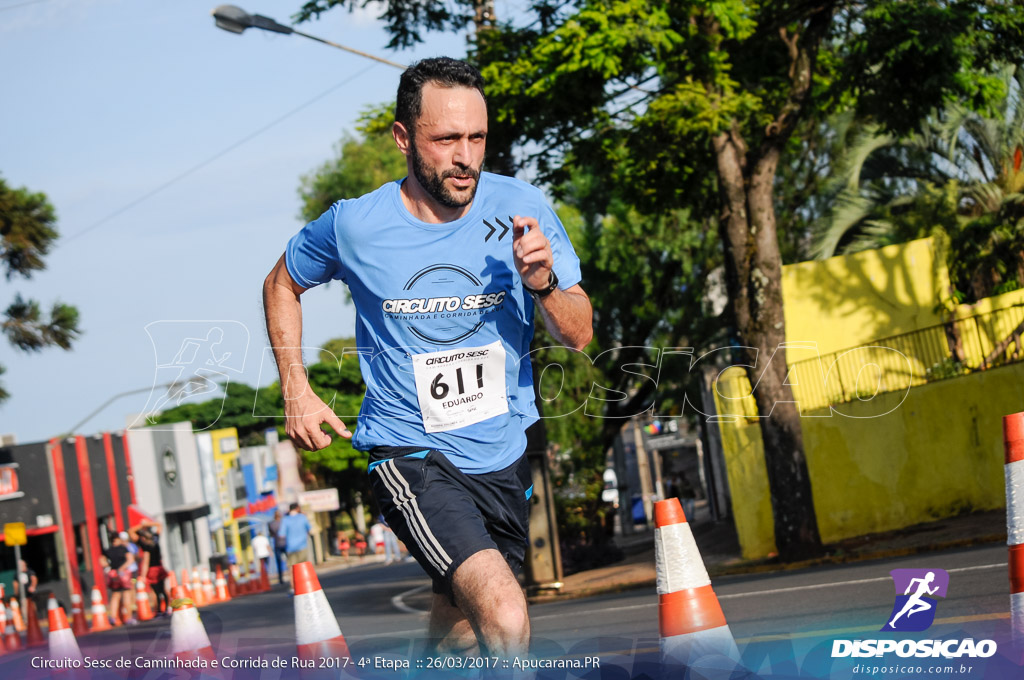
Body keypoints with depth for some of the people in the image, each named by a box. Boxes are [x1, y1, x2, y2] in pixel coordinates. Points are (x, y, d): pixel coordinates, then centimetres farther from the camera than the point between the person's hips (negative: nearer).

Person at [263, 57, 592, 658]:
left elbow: (579, 335, -3)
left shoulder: (521, 208, -8)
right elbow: (283, 285, 11)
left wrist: (543, 282, -23)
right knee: (507, 622, -28)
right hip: (411, 456, -4)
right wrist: (296, 391, 3)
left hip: (504, 453, 4)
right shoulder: (354, 225, -11)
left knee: (459, 631, 23)